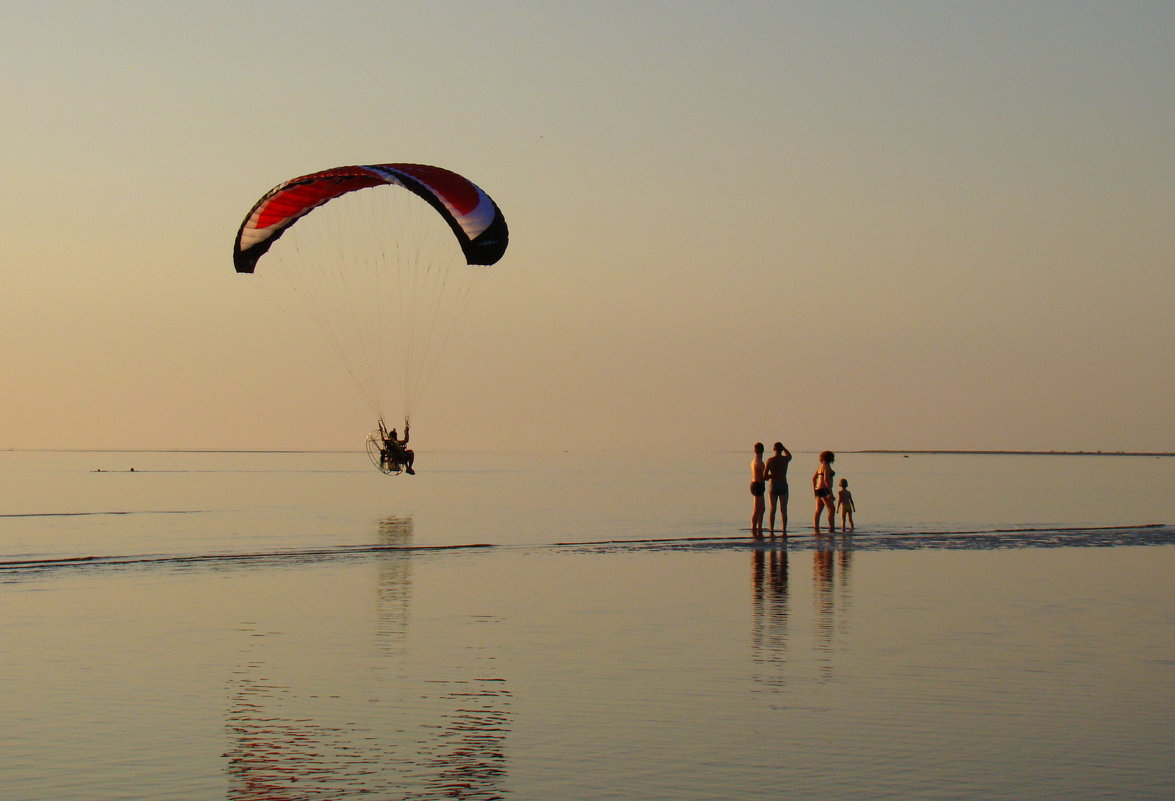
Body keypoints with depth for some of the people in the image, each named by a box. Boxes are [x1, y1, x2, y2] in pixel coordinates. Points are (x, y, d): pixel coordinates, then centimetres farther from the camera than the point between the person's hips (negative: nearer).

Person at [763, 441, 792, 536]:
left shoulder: (770, 460, -6)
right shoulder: (786, 459, -1)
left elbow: (765, 476, -7)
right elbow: (789, 455, 27)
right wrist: (783, 447, 25)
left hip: (773, 486, -1)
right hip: (783, 485, 1)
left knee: (772, 509, 4)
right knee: (783, 510, 3)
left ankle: (772, 531, 1)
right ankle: (784, 531, 0)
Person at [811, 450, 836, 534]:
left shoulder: (820, 466, 16)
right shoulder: (827, 466, -11)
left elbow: (814, 478, 20)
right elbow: (826, 479, -20)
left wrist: (814, 490, 23)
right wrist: (831, 492, -20)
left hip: (818, 489, 10)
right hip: (824, 490, -10)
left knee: (818, 511, 6)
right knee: (831, 509, -11)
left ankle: (816, 530, 4)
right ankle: (832, 529, -17)